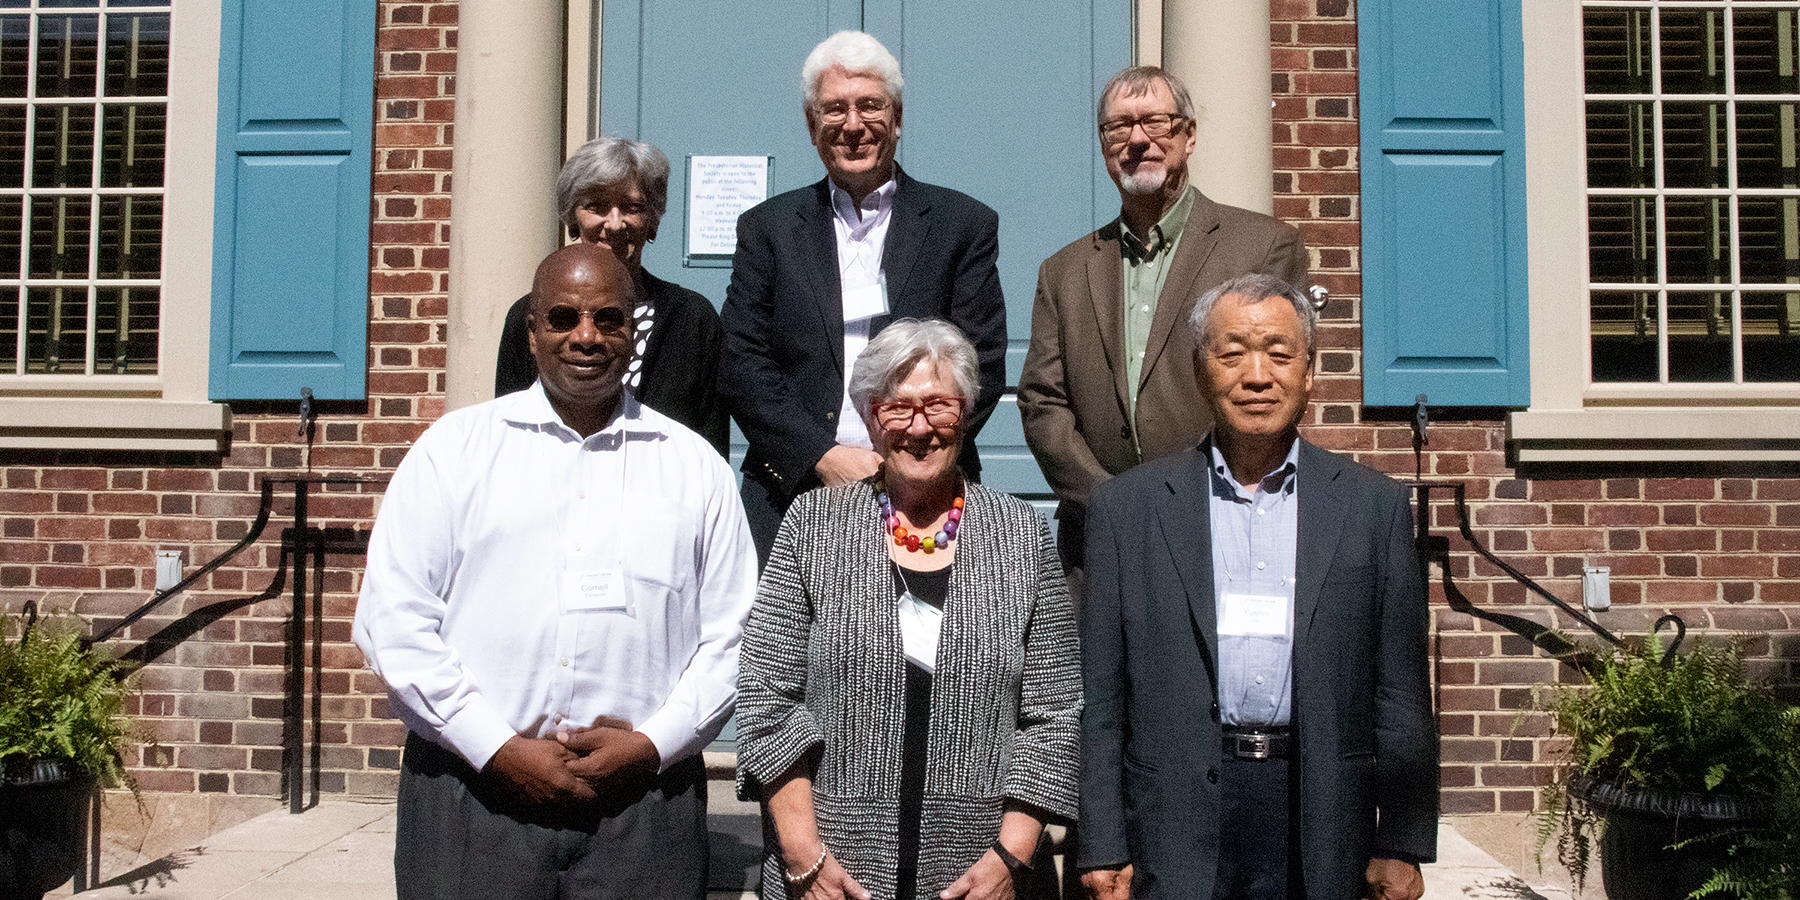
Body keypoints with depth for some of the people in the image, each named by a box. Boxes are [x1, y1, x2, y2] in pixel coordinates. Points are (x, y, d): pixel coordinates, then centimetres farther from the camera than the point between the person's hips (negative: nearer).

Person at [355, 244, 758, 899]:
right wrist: (501, 749, -8)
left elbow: (731, 637, 6)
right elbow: (393, 621, -1)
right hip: (473, 789, 0)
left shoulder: (695, 466, 8)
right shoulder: (454, 447, 5)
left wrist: (653, 744, -6)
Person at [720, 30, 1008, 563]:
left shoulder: (964, 226, 8)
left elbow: (982, 365, 2)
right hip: (791, 495, 1)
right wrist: (824, 456, -9)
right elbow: (740, 366, 4)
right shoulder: (767, 228, 12)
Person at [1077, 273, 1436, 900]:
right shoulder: (1126, 507, 3)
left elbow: (1401, 692, 6)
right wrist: (1103, 850, -1)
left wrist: (1402, 847, 2)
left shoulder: (1374, 505, 6)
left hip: (1325, 822, 1)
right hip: (1177, 822, -1)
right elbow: (1100, 695, 2)